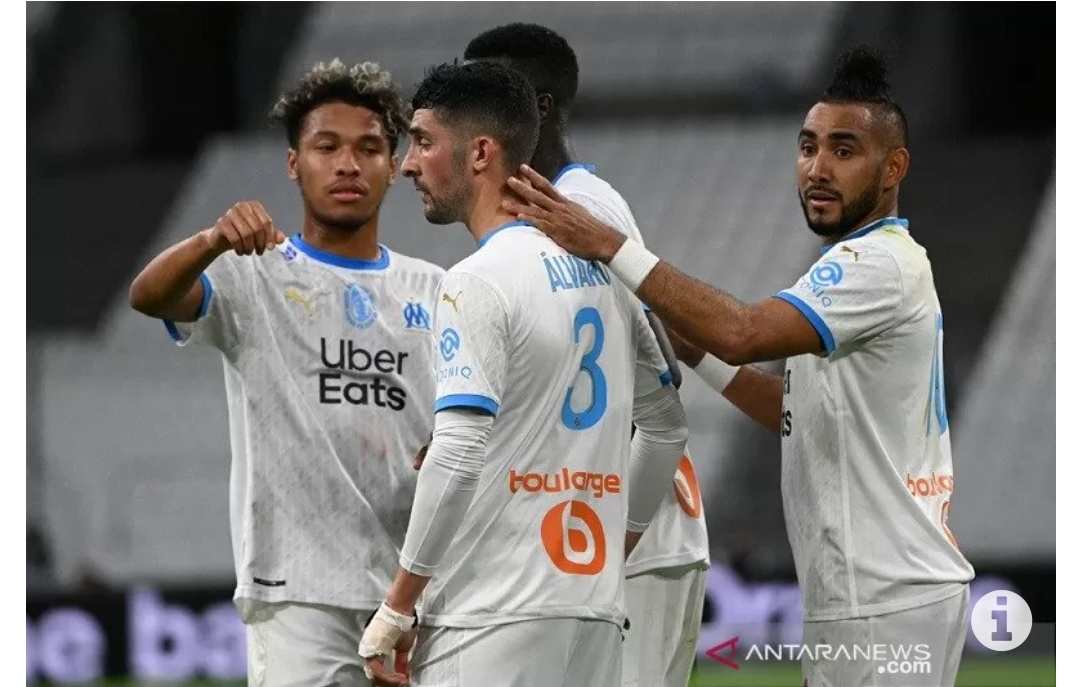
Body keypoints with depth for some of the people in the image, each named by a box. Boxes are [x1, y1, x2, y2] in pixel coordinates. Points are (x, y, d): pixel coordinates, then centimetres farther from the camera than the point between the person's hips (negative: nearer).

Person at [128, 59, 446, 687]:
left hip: (417, 592, 4)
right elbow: (149, 296, -17)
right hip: (300, 589, -4)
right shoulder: (255, 276, 3)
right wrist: (215, 241, -38)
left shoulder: (435, 292, 15)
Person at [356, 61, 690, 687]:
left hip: (495, 621, -8)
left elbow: (456, 457, -19)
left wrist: (396, 610, -13)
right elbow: (667, 427, 24)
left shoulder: (479, 282, -11)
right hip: (595, 613, 8)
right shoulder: (601, 272, 14)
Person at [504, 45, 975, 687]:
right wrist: (696, 349, 12)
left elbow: (742, 333, -29)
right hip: (891, 588, 11)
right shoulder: (885, 260, 19)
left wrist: (610, 246, -27)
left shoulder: (878, 265, -15)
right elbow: (803, 412, 22)